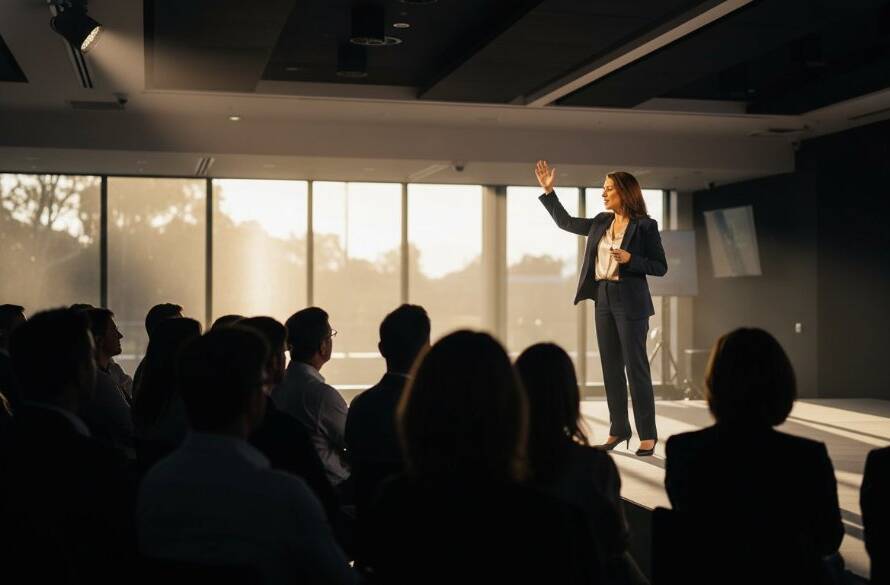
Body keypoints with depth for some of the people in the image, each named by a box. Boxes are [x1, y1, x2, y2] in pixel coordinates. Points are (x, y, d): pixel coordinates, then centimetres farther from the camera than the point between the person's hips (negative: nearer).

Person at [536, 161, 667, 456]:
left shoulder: (645, 225, -7)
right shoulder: (601, 222, 10)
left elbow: (660, 267, -7)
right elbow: (566, 222, 21)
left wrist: (630, 259, -21)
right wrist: (548, 191, 16)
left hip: (630, 301, -6)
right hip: (603, 299, 6)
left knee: (636, 367, -4)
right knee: (611, 367, 10)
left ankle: (647, 435, 3)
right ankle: (619, 430, 19)